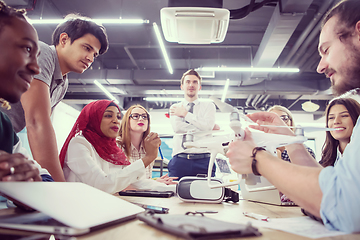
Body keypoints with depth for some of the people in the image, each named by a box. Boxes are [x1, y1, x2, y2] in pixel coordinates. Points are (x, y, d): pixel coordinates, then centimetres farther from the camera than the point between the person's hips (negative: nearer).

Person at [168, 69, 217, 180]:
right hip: (179, 161, 1)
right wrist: (200, 128, -5)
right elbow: (177, 127, -4)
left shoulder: (209, 106, 13)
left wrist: (185, 114, 0)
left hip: (203, 161, 0)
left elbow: (207, 126, -6)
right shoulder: (174, 108, 15)